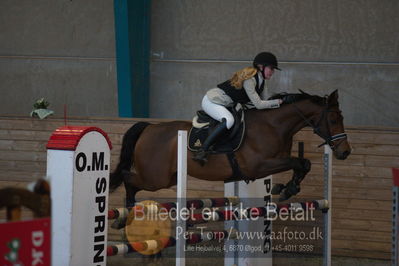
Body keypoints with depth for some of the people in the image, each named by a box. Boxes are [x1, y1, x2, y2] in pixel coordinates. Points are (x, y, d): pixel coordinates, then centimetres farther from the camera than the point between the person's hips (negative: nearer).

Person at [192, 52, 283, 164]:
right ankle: (202, 152, -37)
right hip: (211, 101, -10)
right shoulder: (249, 79, -22)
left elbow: (266, 100, 7)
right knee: (229, 120, -35)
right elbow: (258, 104, -26)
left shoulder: (260, 81, 8)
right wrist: (278, 102, -21)